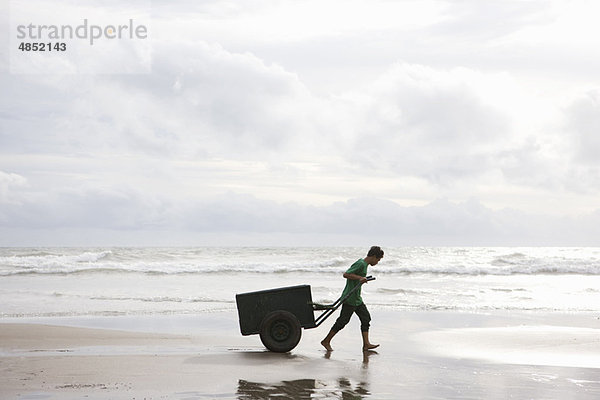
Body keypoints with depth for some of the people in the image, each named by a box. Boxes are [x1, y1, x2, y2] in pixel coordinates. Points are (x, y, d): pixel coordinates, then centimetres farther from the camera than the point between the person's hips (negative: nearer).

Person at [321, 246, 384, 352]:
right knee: (343, 320, -3)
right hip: (350, 299, -10)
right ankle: (326, 341, 8)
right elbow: (346, 274, -23)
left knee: (366, 318, 4)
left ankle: (366, 344, 3)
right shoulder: (361, 264, -18)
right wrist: (360, 278, -26)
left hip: (357, 299, 10)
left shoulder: (364, 264, 12)